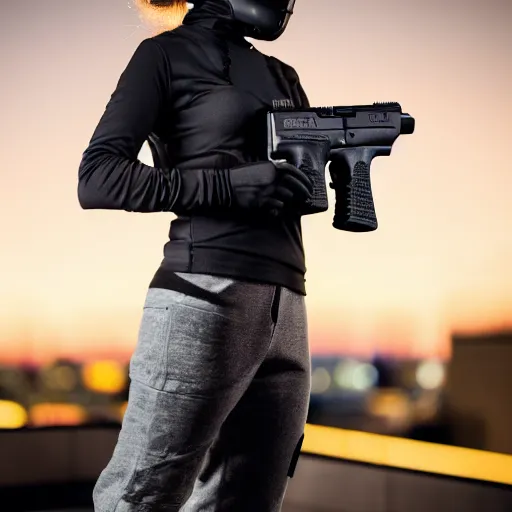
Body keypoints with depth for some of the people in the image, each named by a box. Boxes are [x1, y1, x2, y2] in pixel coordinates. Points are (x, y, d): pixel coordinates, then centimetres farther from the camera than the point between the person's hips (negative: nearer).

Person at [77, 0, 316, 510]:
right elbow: (96, 179, -5)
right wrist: (226, 185, -14)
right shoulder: (169, 53, 5)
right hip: (205, 300, -6)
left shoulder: (282, 77, 23)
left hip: (286, 308, 6)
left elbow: (309, 185, 25)